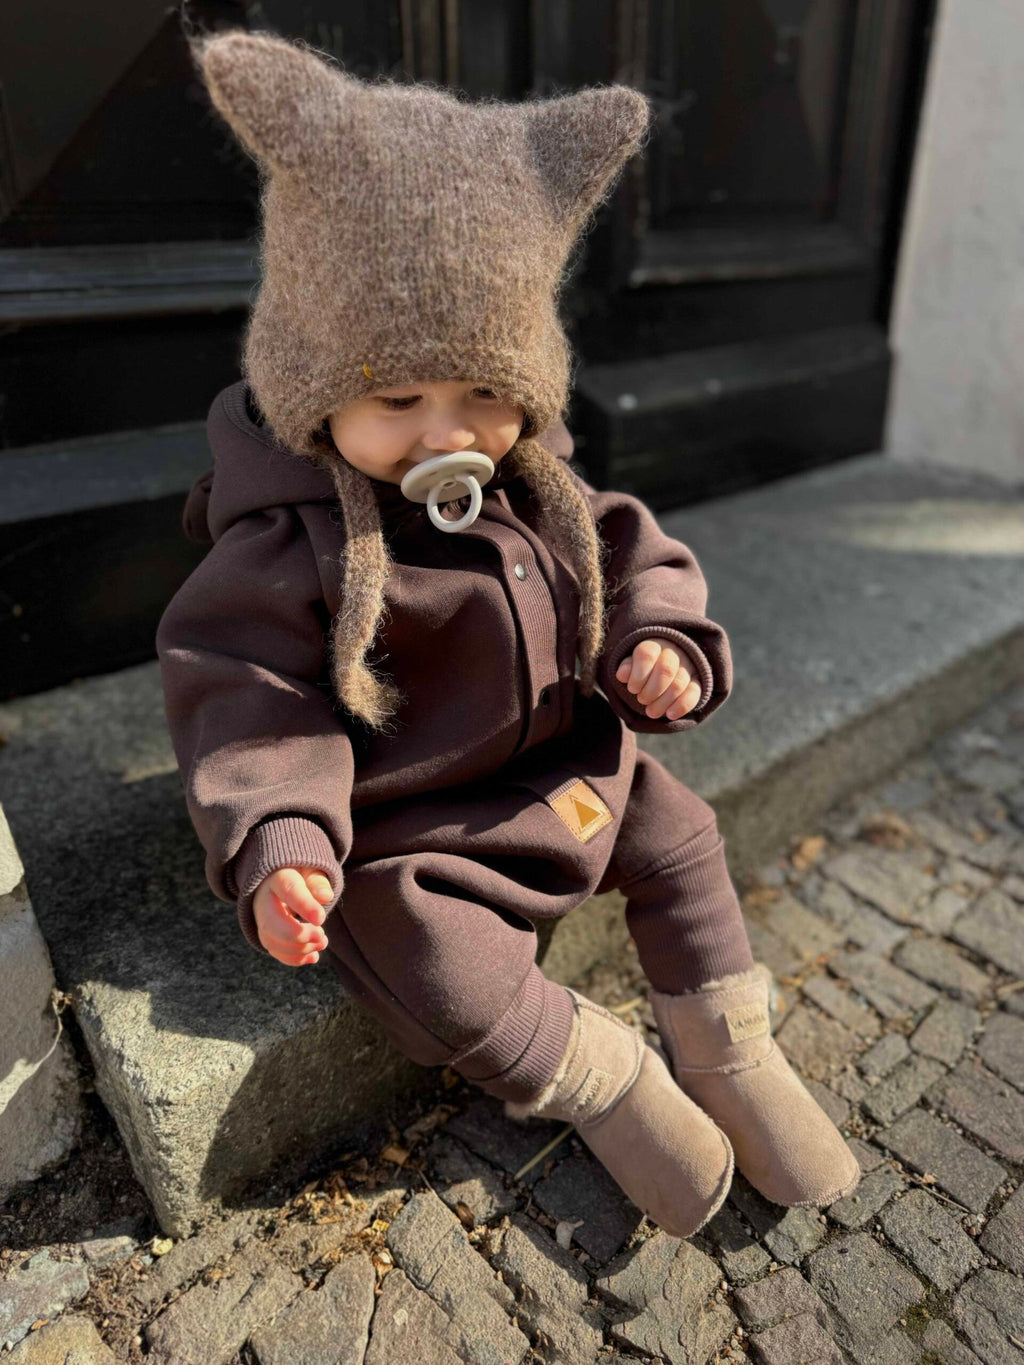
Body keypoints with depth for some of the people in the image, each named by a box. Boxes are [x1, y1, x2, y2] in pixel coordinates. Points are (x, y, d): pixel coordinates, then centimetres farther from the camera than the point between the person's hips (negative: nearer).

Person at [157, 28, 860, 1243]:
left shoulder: (539, 487, -3)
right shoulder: (291, 546, -20)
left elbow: (631, 564, 6)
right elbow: (249, 700, -19)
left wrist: (662, 648, -16)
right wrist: (274, 848, -33)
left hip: (568, 765, 6)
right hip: (405, 829, -5)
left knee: (679, 835, 6)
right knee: (445, 981, -21)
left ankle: (728, 1048, 27)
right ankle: (597, 1073, 8)